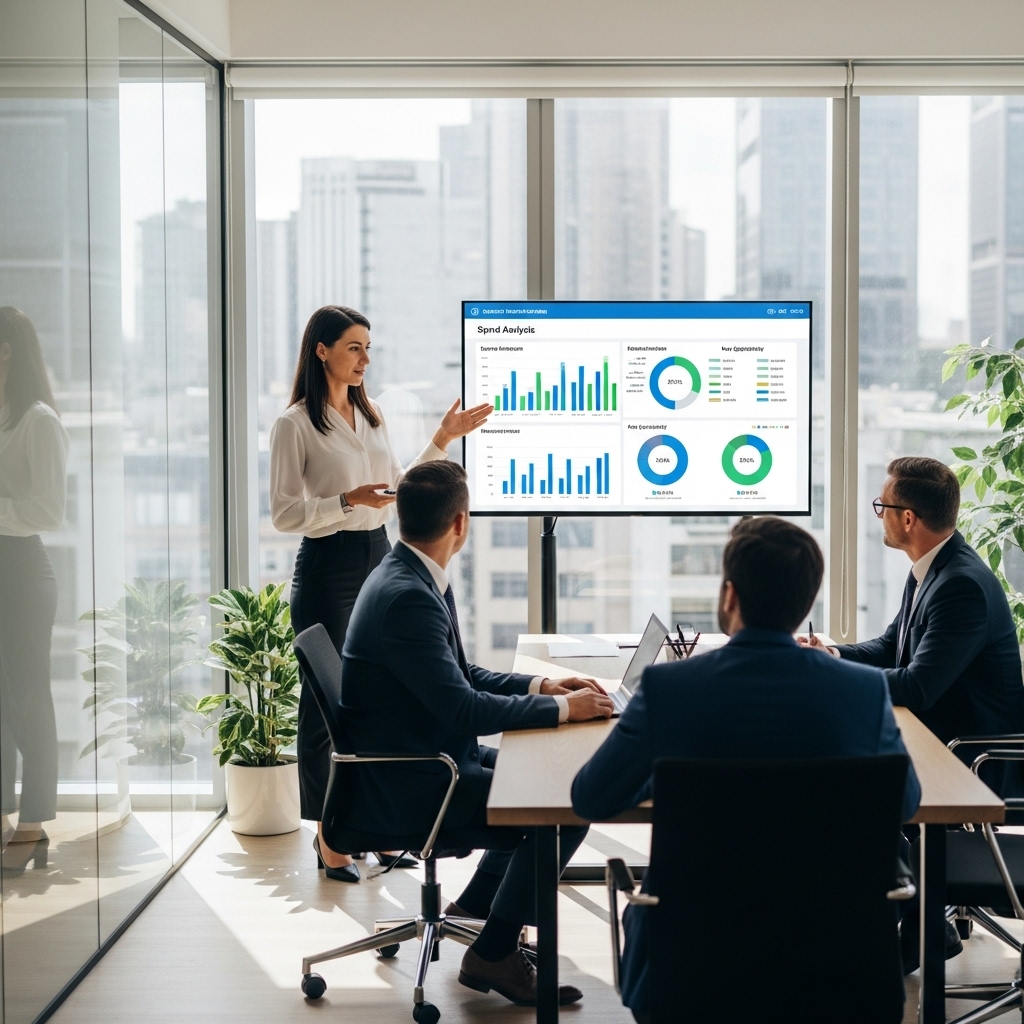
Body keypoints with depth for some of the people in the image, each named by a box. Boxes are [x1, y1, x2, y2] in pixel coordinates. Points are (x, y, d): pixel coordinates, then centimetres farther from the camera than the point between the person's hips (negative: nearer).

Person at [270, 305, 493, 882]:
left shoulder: (372, 417, 12)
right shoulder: (296, 425, -8)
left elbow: (398, 493, 18)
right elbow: (286, 514, -11)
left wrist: (442, 442, 10)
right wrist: (350, 500, -24)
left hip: (378, 559, 6)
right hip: (328, 568, -6)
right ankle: (329, 837, 12)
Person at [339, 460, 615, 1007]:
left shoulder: (411, 577, 7)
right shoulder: (408, 597, -25)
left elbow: (462, 675, 16)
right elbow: (463, 709, -28)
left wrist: (542, 686, 4)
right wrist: (561, 708, -19)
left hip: (424, 759, 11)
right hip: (403, 790, -11)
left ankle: (475, 905, 26)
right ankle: (493, 955, -1)